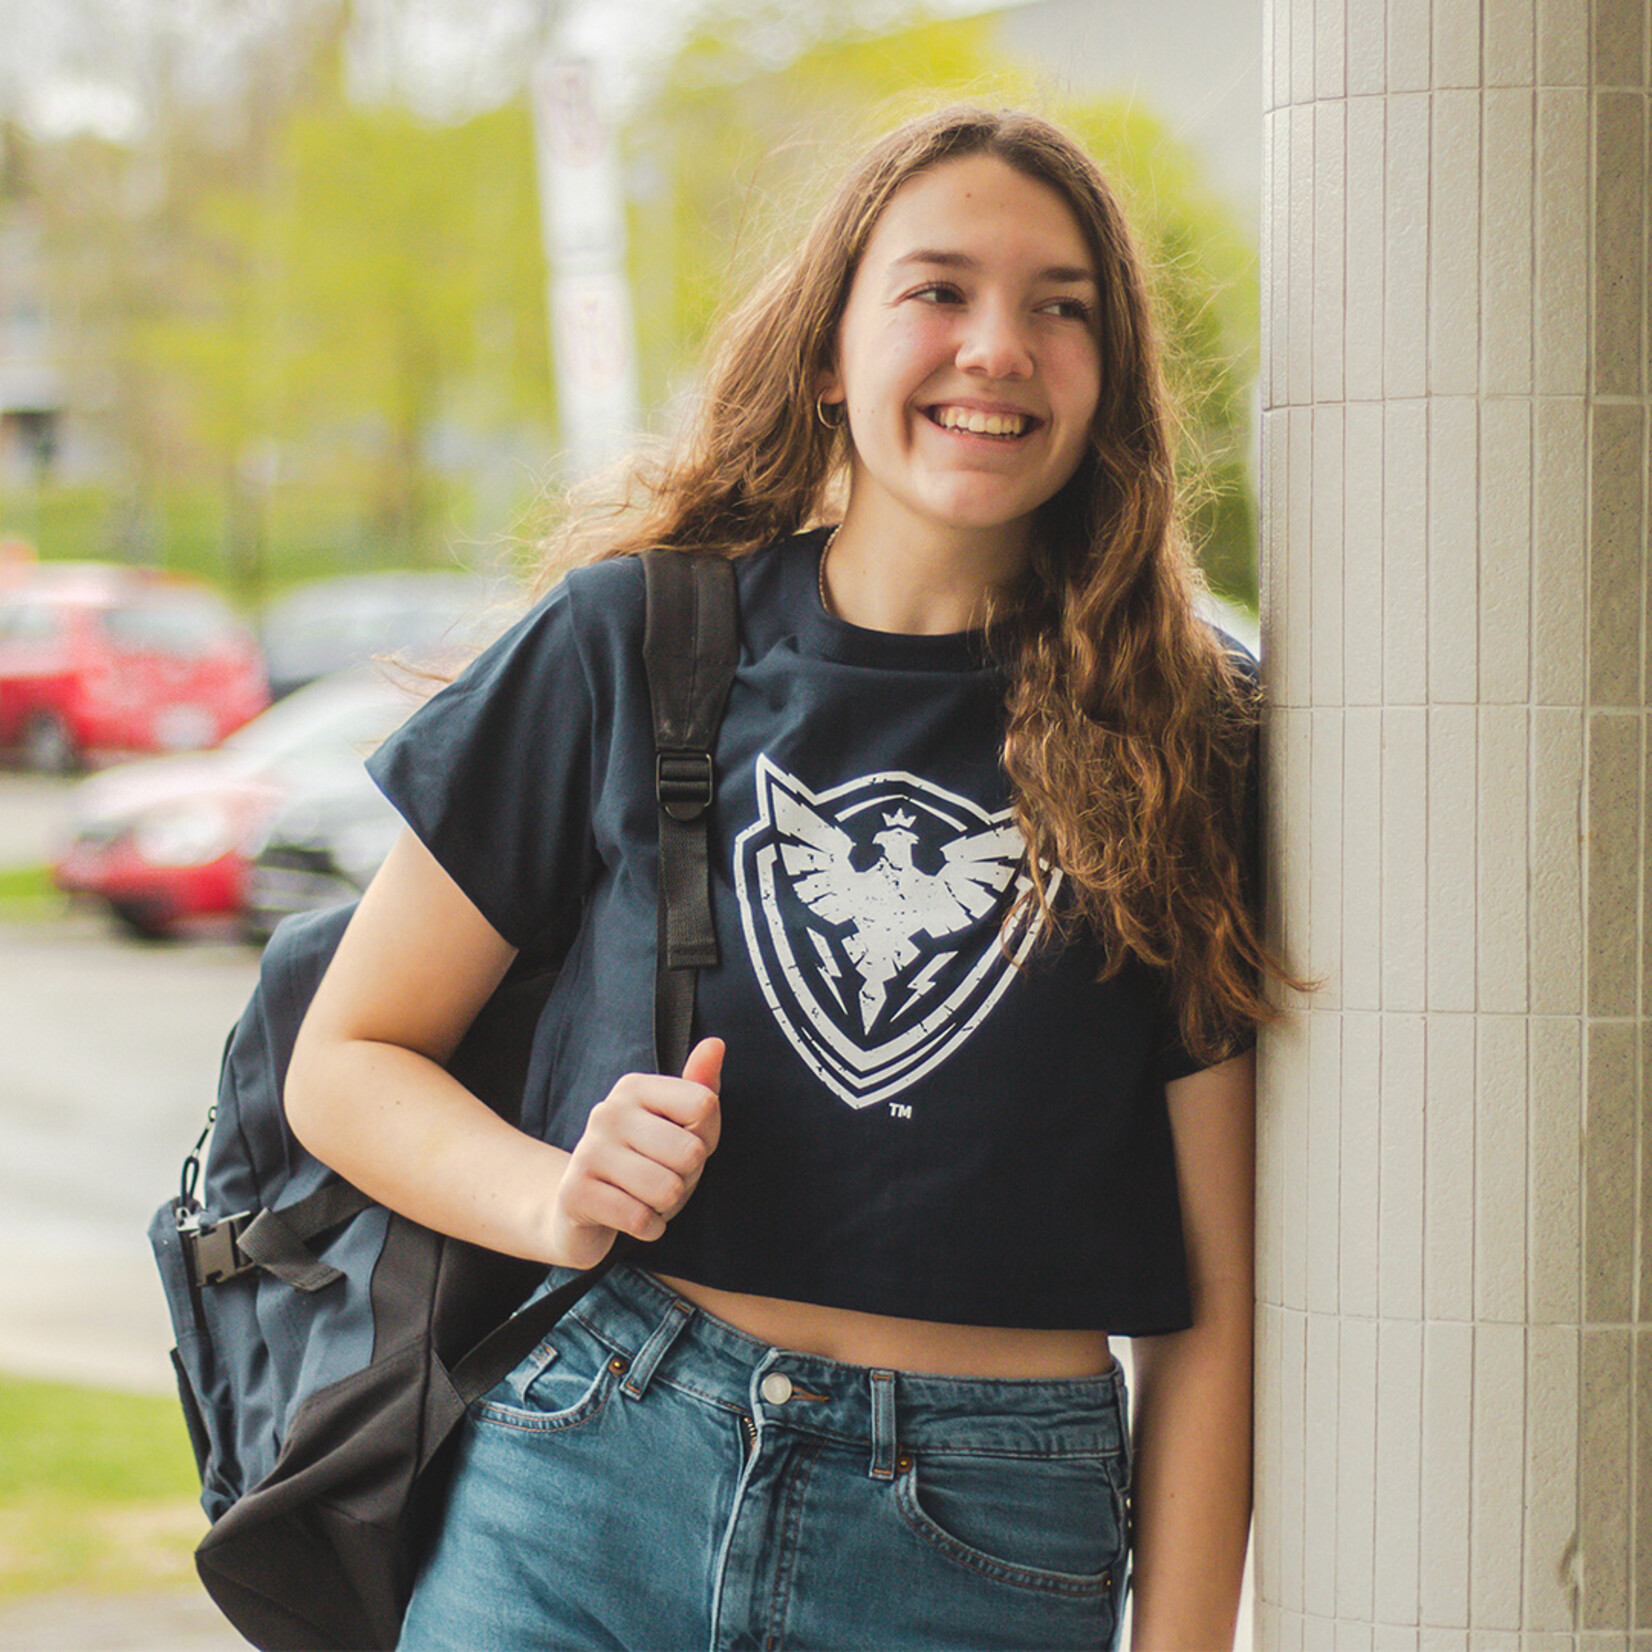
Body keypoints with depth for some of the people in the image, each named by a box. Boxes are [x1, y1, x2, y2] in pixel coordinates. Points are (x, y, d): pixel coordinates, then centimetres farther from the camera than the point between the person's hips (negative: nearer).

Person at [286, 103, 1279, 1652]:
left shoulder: (1190, 738, 1)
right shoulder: (632, 643, 1)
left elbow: (1213, 1301, 1)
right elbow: (346, 1062, 7)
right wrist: (553, 1200, -12)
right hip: (579, 1518, 0)